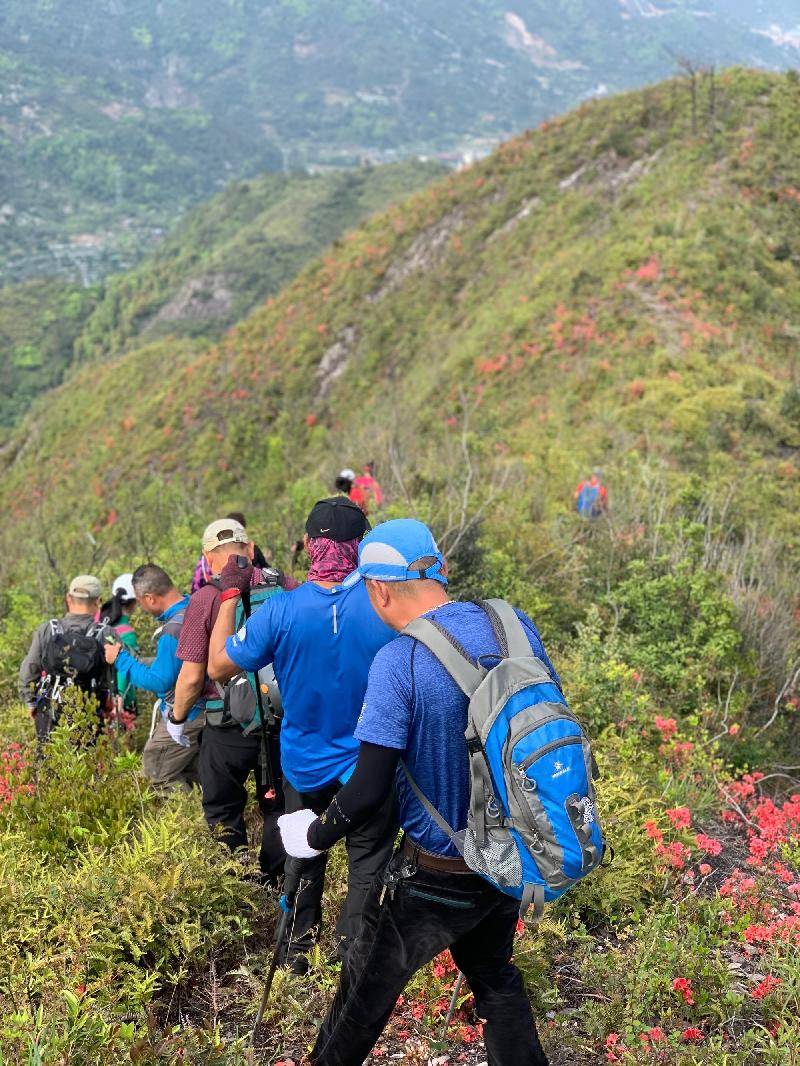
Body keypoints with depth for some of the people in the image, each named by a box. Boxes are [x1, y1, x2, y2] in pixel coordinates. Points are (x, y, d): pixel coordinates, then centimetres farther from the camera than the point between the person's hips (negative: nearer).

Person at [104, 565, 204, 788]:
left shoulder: (174, 629, -27)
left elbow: (159, 682, -23)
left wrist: (121, 659, -14)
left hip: (181, 718, -9)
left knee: (155, 775, 2)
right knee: (194, 776, 18)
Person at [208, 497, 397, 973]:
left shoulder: (281, 611, -20)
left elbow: (219, 666, -8)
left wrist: (230, 595, -1)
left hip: (306, 765, 2)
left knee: (304, 860, 23)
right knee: (369, 863, 15)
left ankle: (298, 951, 38)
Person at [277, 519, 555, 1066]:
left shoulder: (398, 661, -25)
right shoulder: (516, 624, -7)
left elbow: (369, 789, -23)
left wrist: (316, 836, -4)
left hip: (436, 873, -5)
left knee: (368, 988, 18)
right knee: (495, 974, 28)